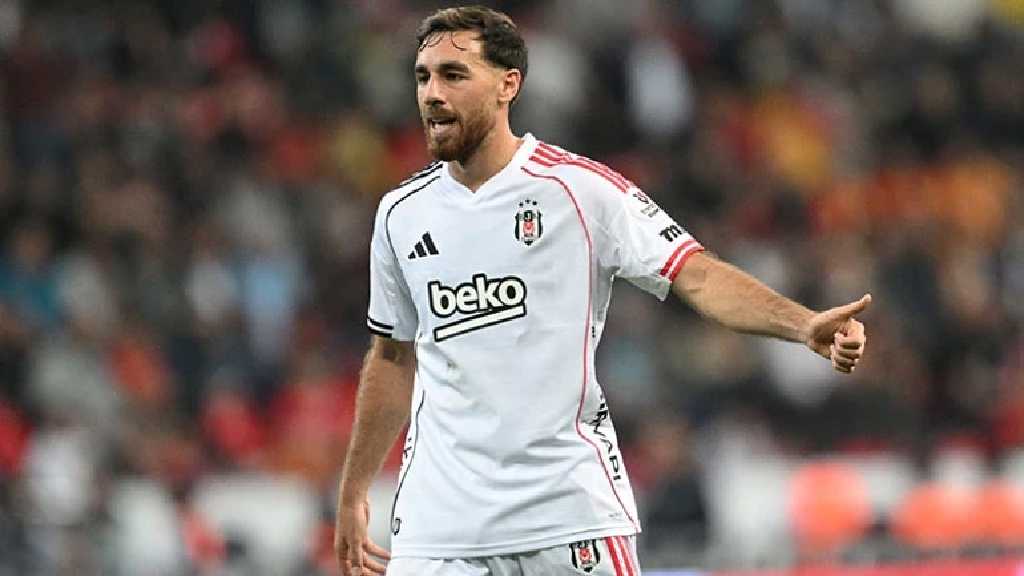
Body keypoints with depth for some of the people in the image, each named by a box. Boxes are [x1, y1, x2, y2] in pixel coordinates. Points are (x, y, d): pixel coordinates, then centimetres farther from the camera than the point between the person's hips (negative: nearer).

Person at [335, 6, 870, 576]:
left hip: (572, 508, -4)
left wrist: (806, 325, -29)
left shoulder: (581, 186, -5)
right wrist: (353, 492, 22)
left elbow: (698, 276, -13)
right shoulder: (402, 214, 9)